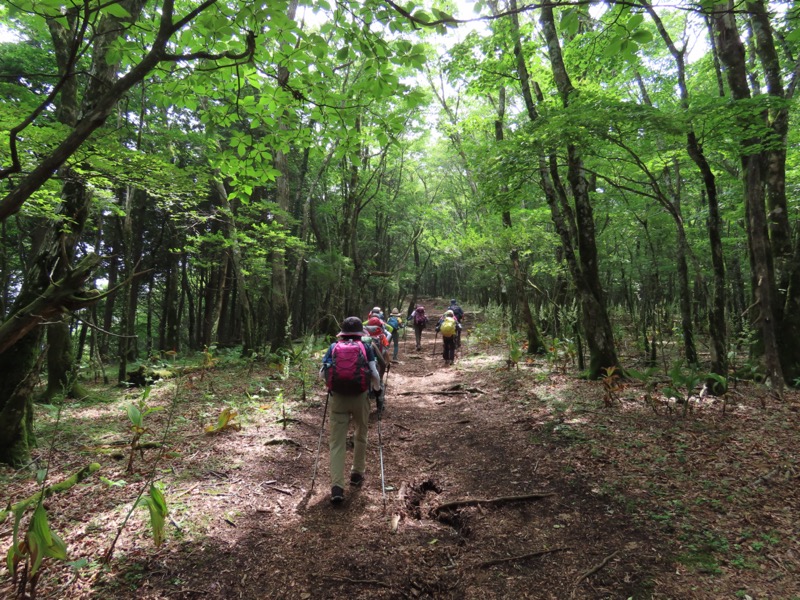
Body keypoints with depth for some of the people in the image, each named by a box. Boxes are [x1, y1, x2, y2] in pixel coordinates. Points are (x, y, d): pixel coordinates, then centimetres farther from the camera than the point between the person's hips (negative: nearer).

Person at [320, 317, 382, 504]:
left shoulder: (334, 347, 6)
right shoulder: (366, 347, 2)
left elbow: (322, 372, 1)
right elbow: (374, 373, -5)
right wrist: (377, 389, 13)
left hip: (337, 397, 0)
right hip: (360, 396, 0)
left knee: (337, 441, 4)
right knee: (360, 436, 22)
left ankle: (337, 486, -4)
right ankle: (357, 473, 36)